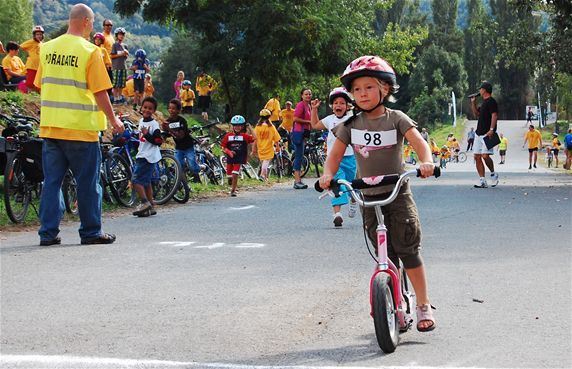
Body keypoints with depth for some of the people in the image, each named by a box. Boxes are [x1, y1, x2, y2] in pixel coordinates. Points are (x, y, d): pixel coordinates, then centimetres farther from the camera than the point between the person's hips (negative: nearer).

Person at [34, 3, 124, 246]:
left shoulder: (48, 48, 7)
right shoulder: (89, 50, -9)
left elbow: (41, 86, 15)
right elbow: (99, 92, -10)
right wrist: (113, 120, 2)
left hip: (50, 126, 5)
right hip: (81, 128, -5)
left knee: (51, 180, 9)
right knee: (87, 182, 5)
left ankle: (48, 233, 8)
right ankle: (91, 232, 12)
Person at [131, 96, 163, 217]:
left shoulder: (154, 124, -13)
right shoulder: (141, 121, 13)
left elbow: (159, 141, -20)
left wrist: (147, 135, -24)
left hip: (148, 157, -10)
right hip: (141, 155, 10)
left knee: (136, 180, -14)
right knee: (146, 182, 12)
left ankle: (144, 202, -12)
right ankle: (151, 207, 18)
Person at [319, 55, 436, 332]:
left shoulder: (395, 119, -5)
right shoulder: (351, 124, 3)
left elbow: (419, 141, -17)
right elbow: (336, 154, 3)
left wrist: (426, 162, -37)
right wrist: (328, 174, -17)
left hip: (398, 192, -3)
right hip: (369, 197, 3)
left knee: (408, 249, -8)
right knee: (386, 256, 6)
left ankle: (424, 306, 1)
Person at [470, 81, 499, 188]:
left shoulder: (491, 101, -8)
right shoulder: (484, 102, 21)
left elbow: (494, 115, -17)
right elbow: (476, 113, 35)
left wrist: (491, 129, -26)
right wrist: (473, 102, 23)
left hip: (487, 134, -10)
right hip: (479, 133, 10)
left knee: (485, 155, -18)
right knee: (477, 157, 2)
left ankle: (493, 174, 6)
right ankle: (482, 181, 2)